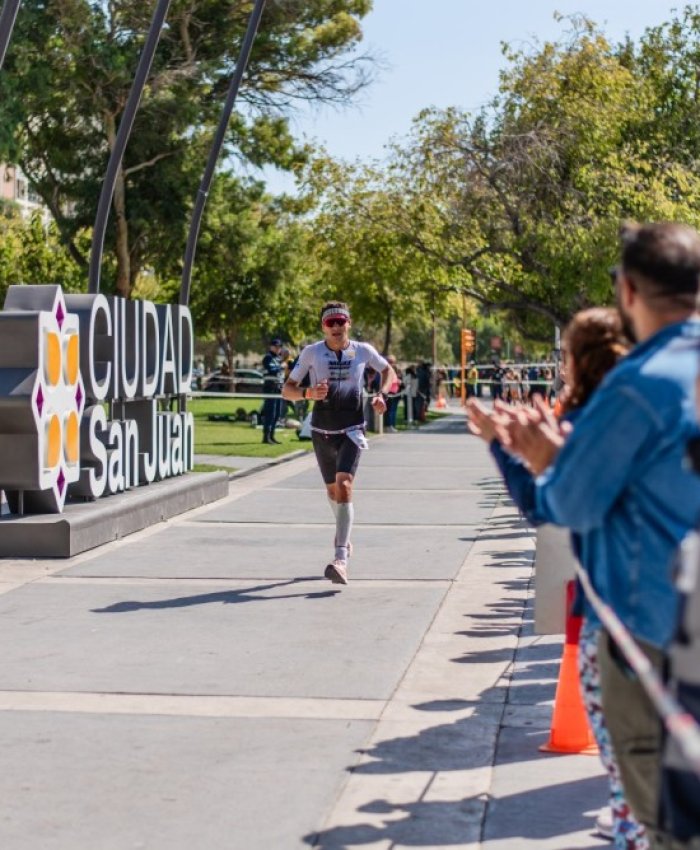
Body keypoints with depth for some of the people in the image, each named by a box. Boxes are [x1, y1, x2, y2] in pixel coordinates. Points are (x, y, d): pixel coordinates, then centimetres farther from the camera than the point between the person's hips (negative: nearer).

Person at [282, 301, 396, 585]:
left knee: (343, 487, -21)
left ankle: (341, 559, -28)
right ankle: (344, 537, 46)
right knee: (333, 491, 15)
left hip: (351, 431, -2)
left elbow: (388, 371, 18)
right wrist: (308, 393, -21)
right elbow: (287, 389, 0)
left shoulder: (363, 351, -1)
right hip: (321, 432, 3)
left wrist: (381, 394, -2)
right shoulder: (311, 352, -2)